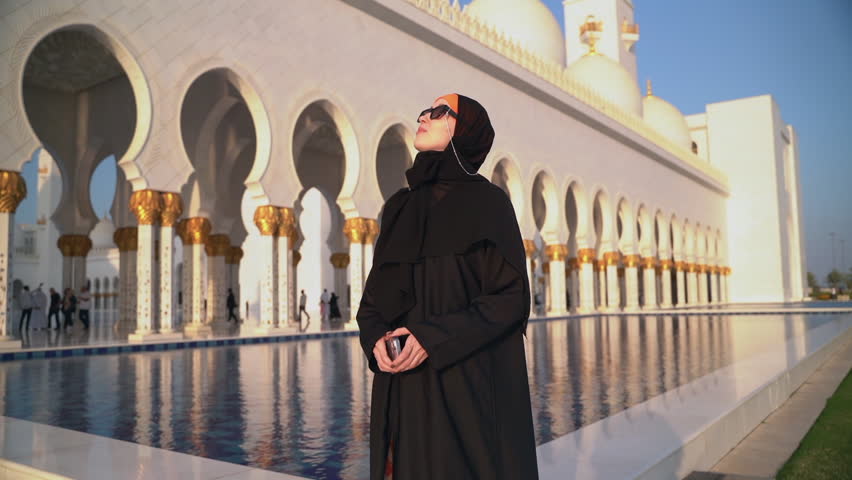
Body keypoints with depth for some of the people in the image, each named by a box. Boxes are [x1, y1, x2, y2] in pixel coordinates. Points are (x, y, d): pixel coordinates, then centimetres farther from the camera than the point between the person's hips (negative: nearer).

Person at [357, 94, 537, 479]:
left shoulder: (487, 202, -4)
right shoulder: (400, 207, 13)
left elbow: (511, 296, -11)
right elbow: (375, 291, 12)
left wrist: (435, 338, -20)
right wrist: (376, 338, -9)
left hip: (469, 380, -5)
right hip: (405, 386, 5)